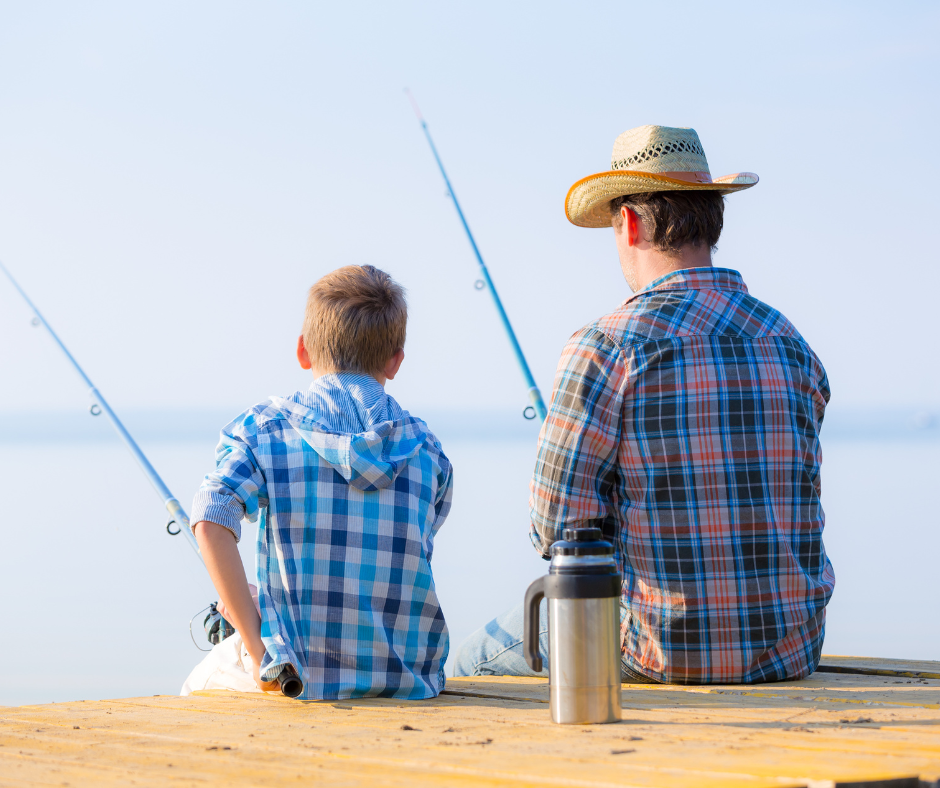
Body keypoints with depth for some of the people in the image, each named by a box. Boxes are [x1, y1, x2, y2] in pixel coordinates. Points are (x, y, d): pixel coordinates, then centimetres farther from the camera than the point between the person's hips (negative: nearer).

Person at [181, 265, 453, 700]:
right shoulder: (426, 447, 5)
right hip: (408, 681, 3)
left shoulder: (264, 427, -3)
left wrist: (258, 646, -16)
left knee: (200, 682, 31)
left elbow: (211, 521, -21)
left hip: (299, 675, -2)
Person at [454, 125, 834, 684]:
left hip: (668, 655, -6)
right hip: (794, 653, 6)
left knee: (475, 663, 19)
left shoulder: (606, 346, -13)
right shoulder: (792, 343, 5)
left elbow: (558, 523, -12)